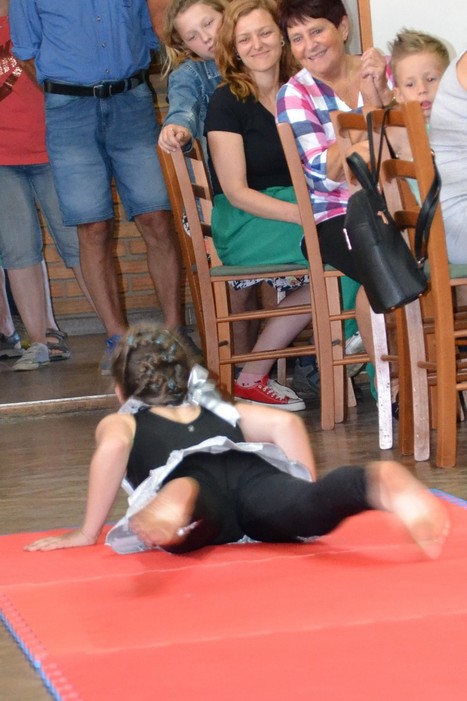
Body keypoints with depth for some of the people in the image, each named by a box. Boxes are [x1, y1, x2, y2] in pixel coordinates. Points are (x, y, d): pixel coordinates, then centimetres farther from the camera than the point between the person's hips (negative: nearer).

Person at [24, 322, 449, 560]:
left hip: (188, 474, -3)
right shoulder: (218, 411, 43)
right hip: (252, 469, 3)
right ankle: (382, 484, -57)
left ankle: (177, 504, -71)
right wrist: (310, 498, 32)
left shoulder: (119, 423, 34)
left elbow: (112, 448, 7)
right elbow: (286, 424, 25)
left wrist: (88, 533, 13)